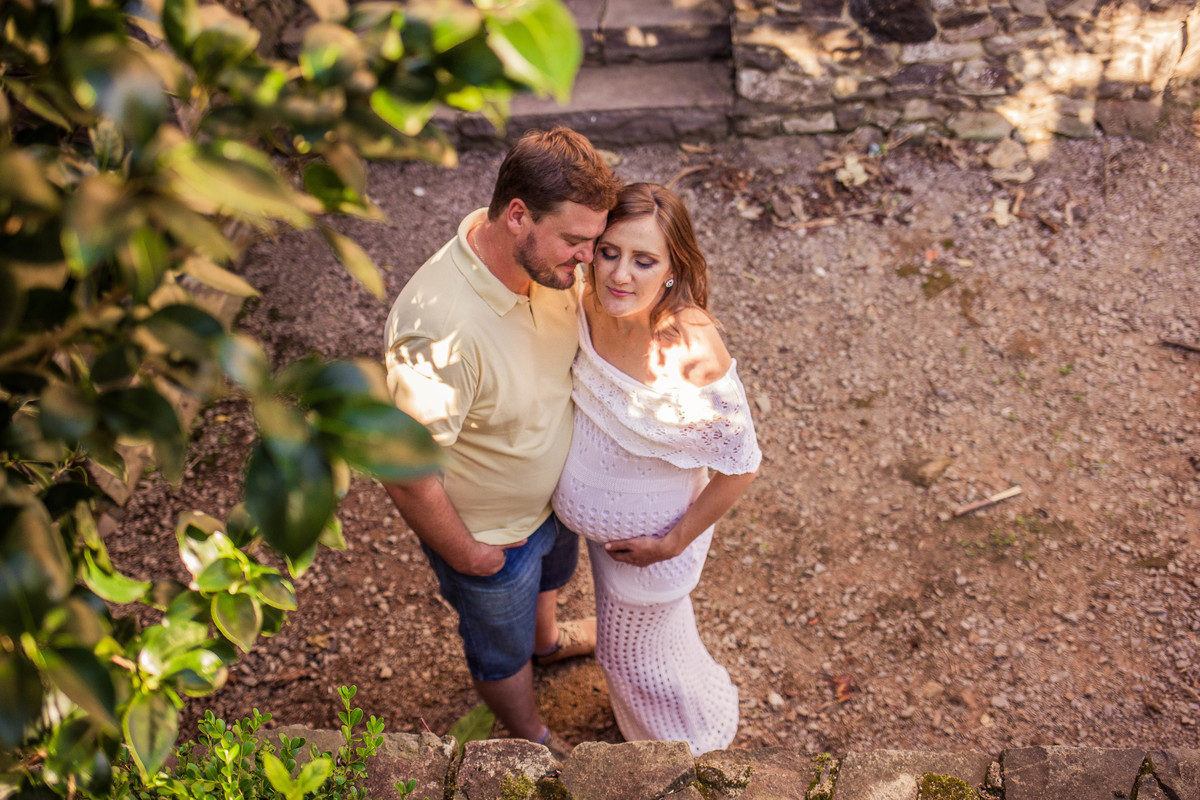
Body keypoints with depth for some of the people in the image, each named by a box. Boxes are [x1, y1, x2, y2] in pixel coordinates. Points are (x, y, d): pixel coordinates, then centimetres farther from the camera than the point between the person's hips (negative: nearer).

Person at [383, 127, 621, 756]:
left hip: (553, 491, 7)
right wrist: (466, 556, -18)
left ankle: (547, 637, 73)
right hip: (489, 530, -6)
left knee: (549, 575, 38)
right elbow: (407, 475, -32)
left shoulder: (542, 252, -21)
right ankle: (534, 743, 56)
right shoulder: (440, 329, -44)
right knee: (502, 650, 26)